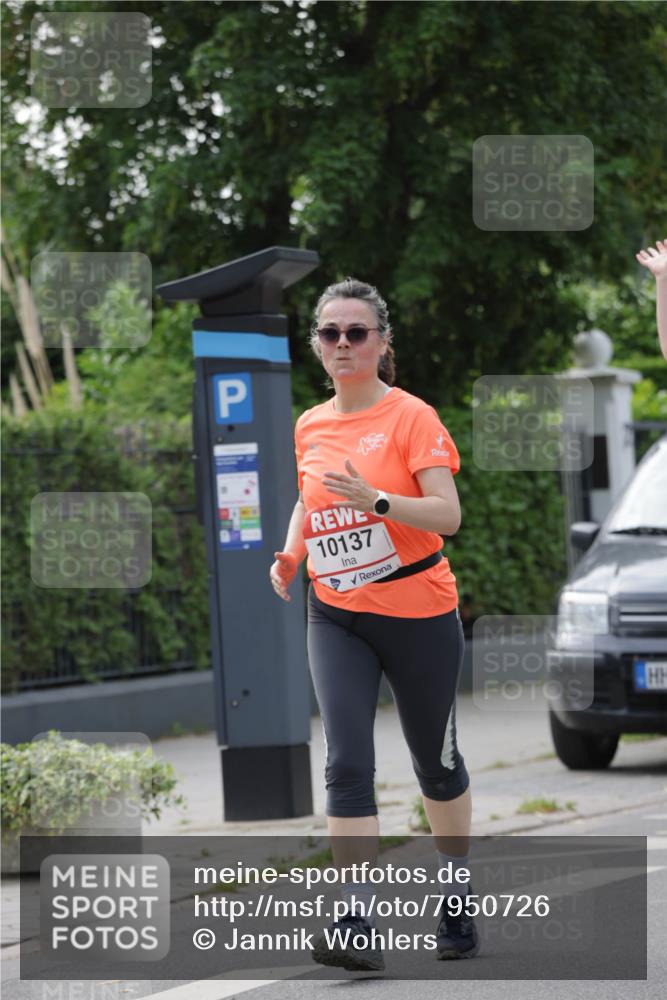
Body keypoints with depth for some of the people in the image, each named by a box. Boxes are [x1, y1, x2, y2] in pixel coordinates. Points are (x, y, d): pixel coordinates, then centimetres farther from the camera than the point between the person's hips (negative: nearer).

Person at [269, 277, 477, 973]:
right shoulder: (310, 426, 7)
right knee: (346, 763, -12)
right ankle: (360, 927, -16)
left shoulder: (411, 417, -10)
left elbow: (448, 513, -18)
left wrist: (376, 501, -32)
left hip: (418, 612, -3)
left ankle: (456, 902, 31)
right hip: (335, 615, 4)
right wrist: (290, 554, 6)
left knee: (435, 761, 11)